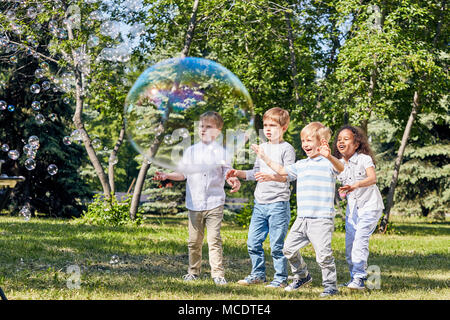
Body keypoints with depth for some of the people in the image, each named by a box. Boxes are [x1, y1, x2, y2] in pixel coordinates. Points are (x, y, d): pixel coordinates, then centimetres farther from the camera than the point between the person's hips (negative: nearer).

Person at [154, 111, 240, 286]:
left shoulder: (221, 152, 3)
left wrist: (233, 180, -24)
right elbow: (183, 173, 12)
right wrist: (166, 175, -3)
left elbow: (227, 173, -2)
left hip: (214, 203, -3)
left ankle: (218, 274, -7)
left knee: (214, 239, -9)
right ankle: (193, 271, 22)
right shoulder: (191, 151, 10)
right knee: (194, 241, 10)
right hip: (194, 204, 3)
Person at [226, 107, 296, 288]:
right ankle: (258, 274, 23)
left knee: (277, 245, -3)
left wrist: (271, 176, -33)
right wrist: (239, 173, 11)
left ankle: (281, 278, 7)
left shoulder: (287, 149, -6)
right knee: (253, 242, 9)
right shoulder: (262, 148, 15)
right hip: (260, 203, 7)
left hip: (278, 203, -7)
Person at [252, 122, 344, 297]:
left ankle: (330, 285, 8)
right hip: (302, 218, 7)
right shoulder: (301, 165, 17)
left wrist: (329, 156, -48)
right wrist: (264, 157, 31)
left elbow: (340, 168, -27)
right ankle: (302, 276, 32)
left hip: (322, 219, -7)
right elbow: (282, 170, 31)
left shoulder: (327, 162, -6)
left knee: (323, 254, -8)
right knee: (289, 248, 12)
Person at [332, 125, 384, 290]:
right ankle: (354, 277, 15)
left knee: (360, 239, -18)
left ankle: (359, 278, -16)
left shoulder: (364, 159, -13)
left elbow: (373, 178, -29)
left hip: (370, 206, -6)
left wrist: (355, 185, -45)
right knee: (349, 242, 3)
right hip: (352, 207, 6)